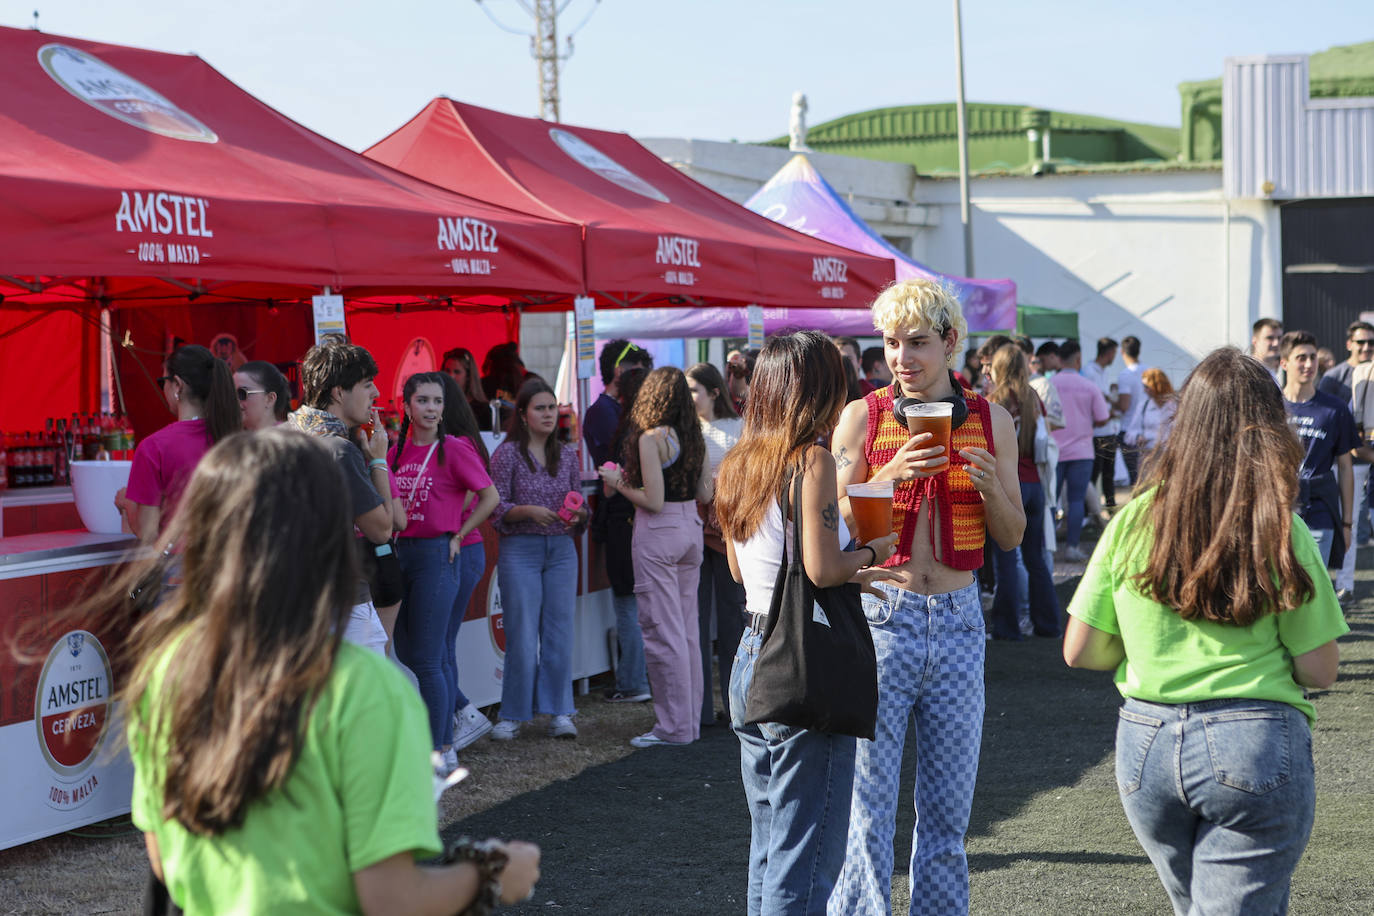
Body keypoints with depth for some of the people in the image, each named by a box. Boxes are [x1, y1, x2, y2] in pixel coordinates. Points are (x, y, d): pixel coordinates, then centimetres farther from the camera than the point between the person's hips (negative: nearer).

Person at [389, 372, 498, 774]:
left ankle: (439, 753, 2)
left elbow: (490, 497, -6)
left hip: (437, 555, -7)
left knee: (427, 659, -7)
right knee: (406, 650, 12)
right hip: (403, 554, 7)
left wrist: (457, 535, -5)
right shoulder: (397, 452, 9)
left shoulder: (454, 449, -8)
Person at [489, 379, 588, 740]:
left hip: (561, 549, 4)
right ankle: (513, 715, 6)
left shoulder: (567, 454, 11)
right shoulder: (508, 453, -2)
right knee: (522, 634, -3)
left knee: (559, 631, 2)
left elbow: (579, 503, 16)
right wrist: (528, 510, -19)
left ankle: (559, 711, 8)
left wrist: (577, 514, -6)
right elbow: (496, 507, -4)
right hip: (520, 550, -4)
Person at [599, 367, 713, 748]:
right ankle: (691, 720, 18)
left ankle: (673, 727, 1)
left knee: (662, 631, -2)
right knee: (687, 629, 13)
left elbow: (654, 501, -17)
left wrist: (620, 484, -2)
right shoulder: (693, 436, 6)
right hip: (690, 528, 8)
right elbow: (705, 494, 12)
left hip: (658, 534, -8)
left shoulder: (651, 438, -14)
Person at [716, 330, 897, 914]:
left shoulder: (739, 463, 11)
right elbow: (823, 569, -21)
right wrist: (872, 551, -2)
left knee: (768, 851, 17)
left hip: (750, 660, 8)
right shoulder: (812, 462, -14)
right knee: (805, 860, -3)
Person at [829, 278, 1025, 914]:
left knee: (948, 803, 9)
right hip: (880, 615, -3)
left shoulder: (991, 422, 7)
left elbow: (1013, 536, 10)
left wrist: (990, 485, -10)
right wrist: (889, 476, -19)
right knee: (868, 799, -5)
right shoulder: (862, 417, 0)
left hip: (958, 622, 3)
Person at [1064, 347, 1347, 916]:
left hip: (1146, 742, 4)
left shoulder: (1134, 521, -1)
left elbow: (1079, 651, 2)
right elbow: (1319, 672, -6)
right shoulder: (1282, 533, -7)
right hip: (1257, 742, -3)